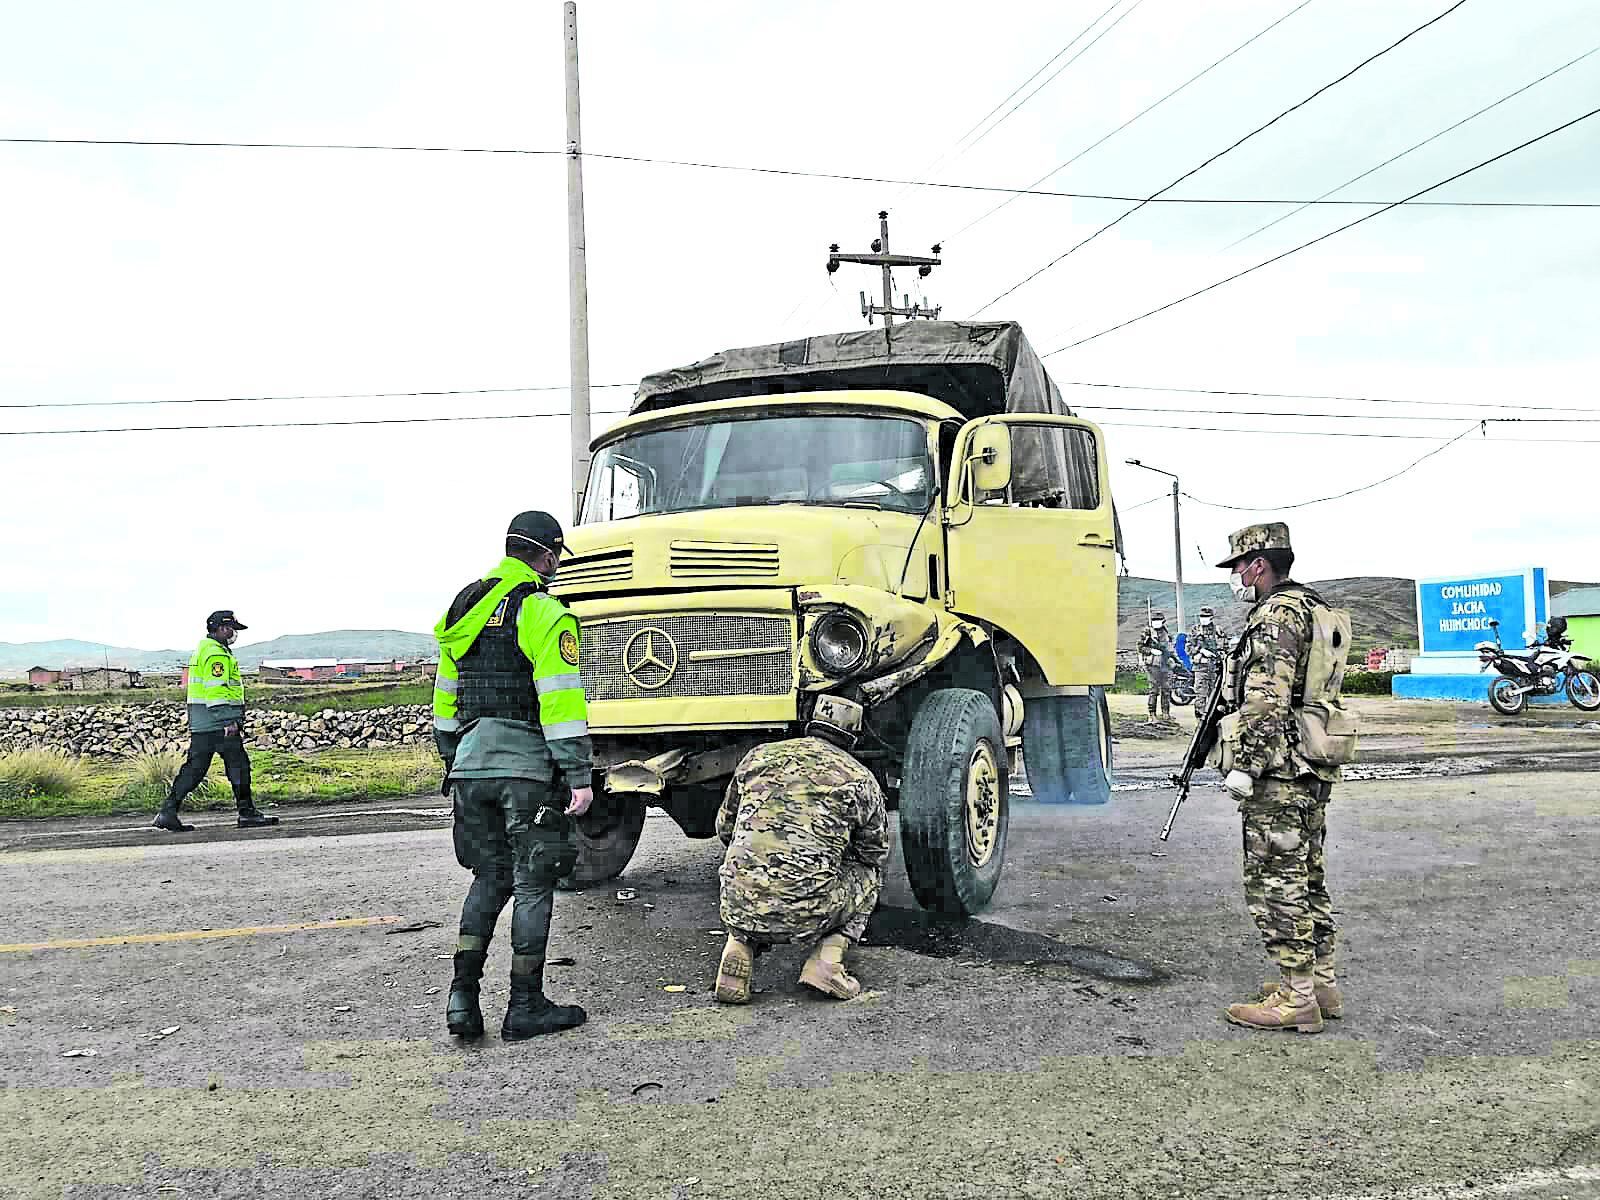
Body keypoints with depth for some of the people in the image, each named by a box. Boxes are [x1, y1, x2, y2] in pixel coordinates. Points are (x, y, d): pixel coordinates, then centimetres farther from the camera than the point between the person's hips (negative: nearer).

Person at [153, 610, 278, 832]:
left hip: (200, 722, 10)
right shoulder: (216, 654, -12)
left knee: (195, 767, 9)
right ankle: (247, 813, 3)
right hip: (218, 722, -10)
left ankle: (168, 812, 5)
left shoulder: (202, 649, 21)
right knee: (238, 764, -2)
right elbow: (218, 689, -21)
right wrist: (230, 721, -23)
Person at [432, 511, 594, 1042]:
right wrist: (579, 776, -15)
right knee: (533, 883, 3)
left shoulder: (465, 607, 15)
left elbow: (445, 698, 20)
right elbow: (560, 699, -16)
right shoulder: (543, 613, -10)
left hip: (471, 763, 7)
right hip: (526, 764, -7)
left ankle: (462, 997, 8)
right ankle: (525, 1007, 8)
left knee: (489, 876, 16)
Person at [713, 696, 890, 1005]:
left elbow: (724, 828, 23)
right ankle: (826, 958, 6)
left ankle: (739, 947, 10)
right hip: (806, 915, -2)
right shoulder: (859, 778, 6)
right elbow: (877, 854, 19)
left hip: (740, 909, 2)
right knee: (868, 874, 26)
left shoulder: (759, 756, 13)